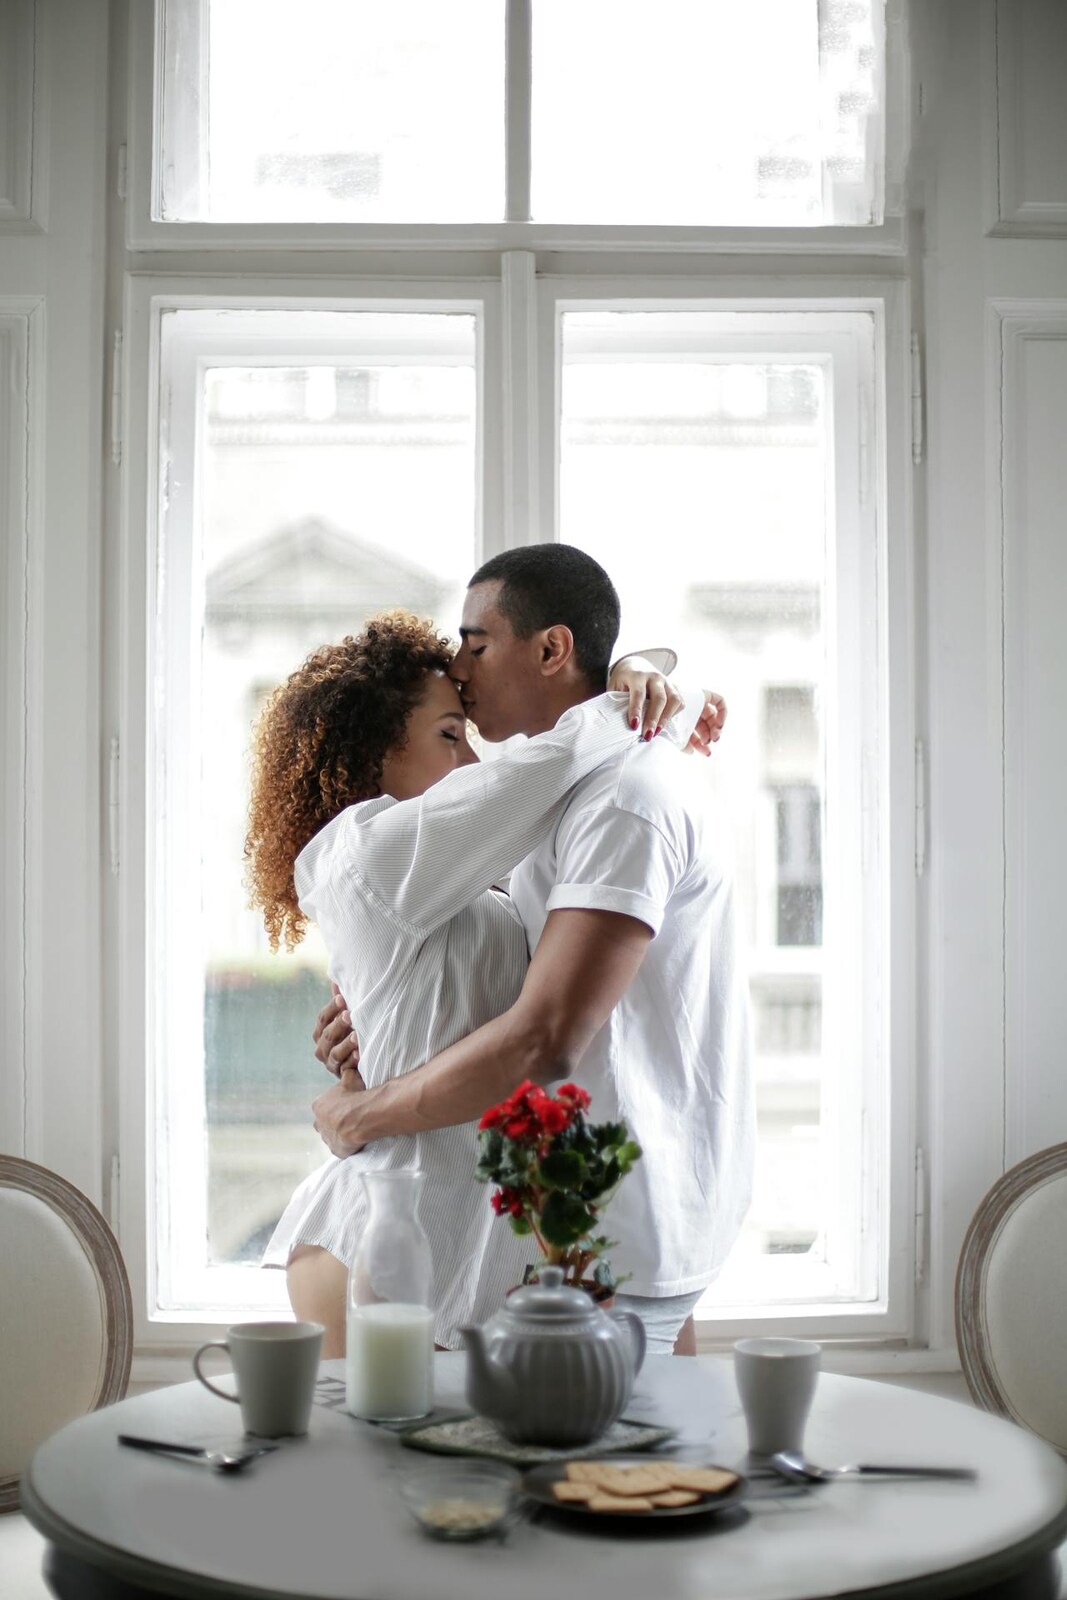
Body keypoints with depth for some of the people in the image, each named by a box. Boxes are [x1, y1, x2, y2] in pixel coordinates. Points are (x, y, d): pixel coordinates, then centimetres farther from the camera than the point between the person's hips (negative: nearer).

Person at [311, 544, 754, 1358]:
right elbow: (537, 981, 21)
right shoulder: (586, 786, 14)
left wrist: (362, 1114, -16)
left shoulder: (626, 800, -21)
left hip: (622, 1228, -10)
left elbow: (544, 1042, -28)